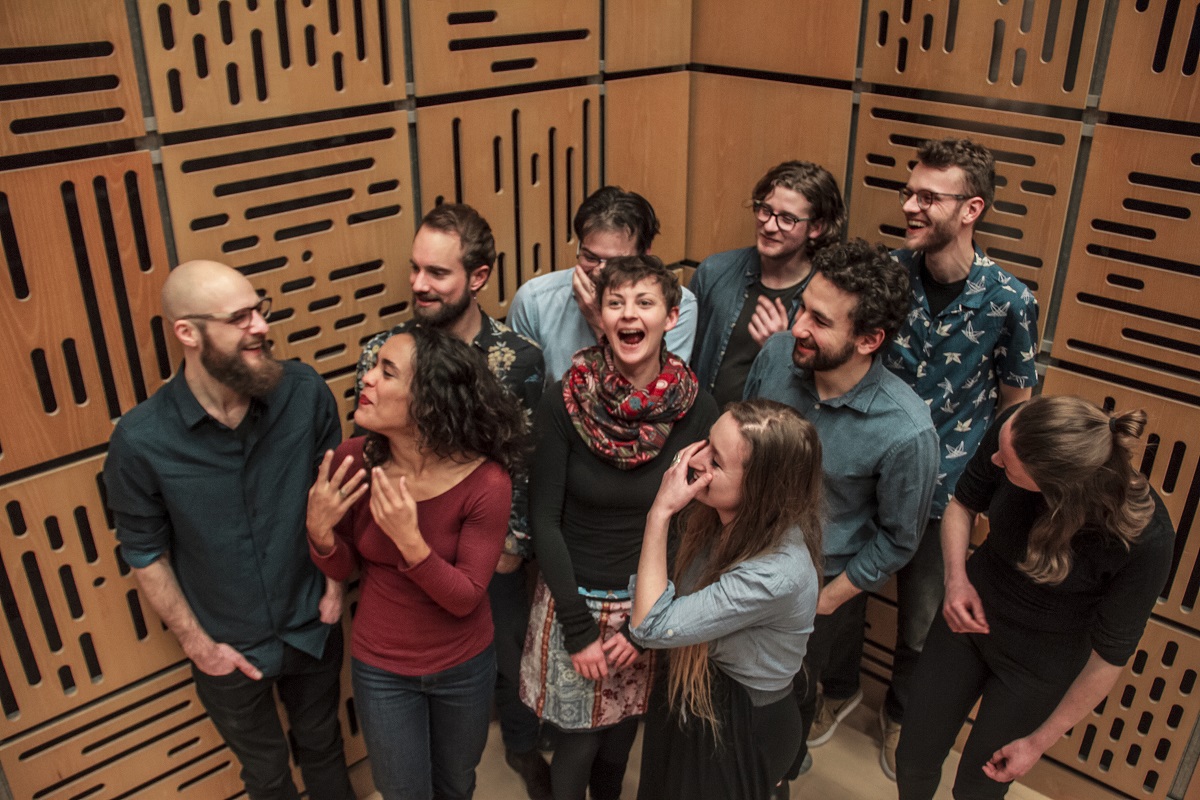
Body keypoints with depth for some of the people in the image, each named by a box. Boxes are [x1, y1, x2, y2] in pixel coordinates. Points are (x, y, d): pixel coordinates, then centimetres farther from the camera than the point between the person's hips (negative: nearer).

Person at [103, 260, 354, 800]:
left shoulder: (306, 394, -19)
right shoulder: (140, 441, -23)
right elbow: (145, 553, -9)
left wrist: (335, 584, -2)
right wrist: (196, 643, -5)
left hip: (312, 627, 2)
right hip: (229, 651, -1)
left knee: (323, 747, 27)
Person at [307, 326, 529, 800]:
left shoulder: (486, 483, -28)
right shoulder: (353, 460, -20)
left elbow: (465, 597, -22)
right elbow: (344, 569, -5)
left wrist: (409, 540, -37)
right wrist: (320, 532, -27)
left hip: (464, 665, -1)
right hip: (380, 667, 1)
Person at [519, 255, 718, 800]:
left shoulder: (696, 411, -11)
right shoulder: (565, 401, -15)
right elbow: (543, 519, -11)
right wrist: (579, 628, -11)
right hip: (574, 599, -1)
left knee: (621, 736, 19)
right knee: (576, 746, 9)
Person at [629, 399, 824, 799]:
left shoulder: (775, 575, -38)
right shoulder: (721, 516, -15)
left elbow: (652, 626, -32)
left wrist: (661, 511, -32)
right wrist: (636, 629, -13)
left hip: (740, 729, -7)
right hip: (697, 696, 7)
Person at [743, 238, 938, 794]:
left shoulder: (905, 431, -33)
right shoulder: (777, 355, -22)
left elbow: (898, 538, -15)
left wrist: (827, 597, -8)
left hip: (827, 579, -3)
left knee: (790, 692, 22)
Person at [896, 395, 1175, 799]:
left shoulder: (1145, 538, -34)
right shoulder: (1012, 433, -27)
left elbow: (1110, 654, -17)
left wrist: (1039, 742, -6)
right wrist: (956, 579, -20)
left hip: (1040, 666, -3)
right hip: (970, 618, 3)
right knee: (913, 763, 15)